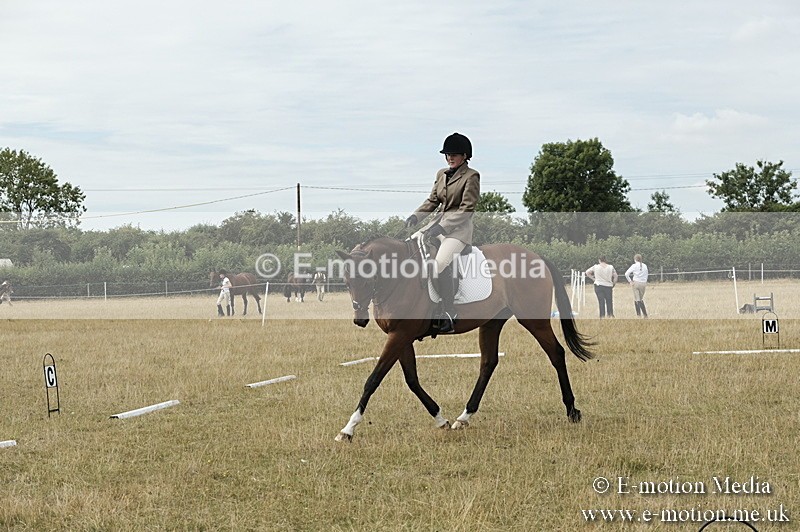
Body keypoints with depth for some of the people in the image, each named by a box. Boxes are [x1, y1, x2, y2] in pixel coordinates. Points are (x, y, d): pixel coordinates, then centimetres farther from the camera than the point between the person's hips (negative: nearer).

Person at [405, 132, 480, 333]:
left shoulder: (471, 176, -8)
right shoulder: (441, 174, 15)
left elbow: (467, 208, -15)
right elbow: (432, 200, 17)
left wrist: (442, 227, -22)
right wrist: (416, 215, -2)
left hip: (459, 227, -9)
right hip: (438, 221, 9)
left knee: (441, 262, -30)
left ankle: (448, 316, -25)